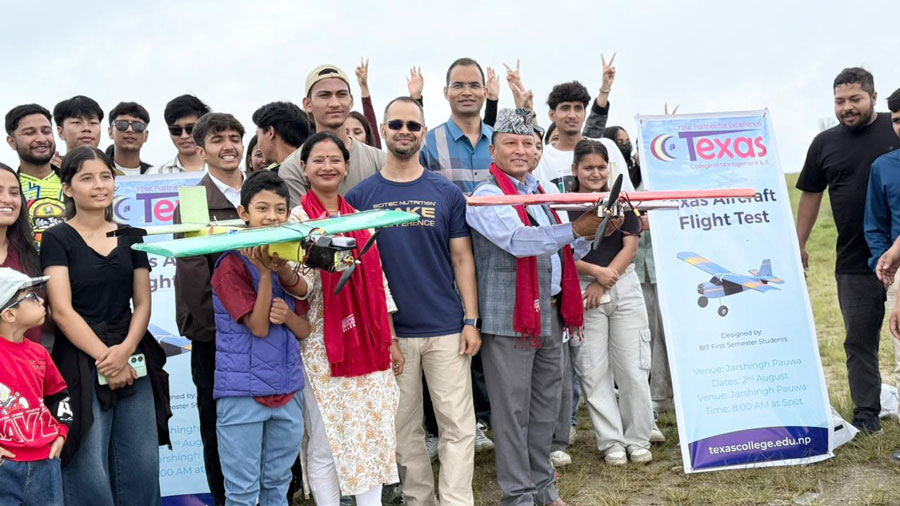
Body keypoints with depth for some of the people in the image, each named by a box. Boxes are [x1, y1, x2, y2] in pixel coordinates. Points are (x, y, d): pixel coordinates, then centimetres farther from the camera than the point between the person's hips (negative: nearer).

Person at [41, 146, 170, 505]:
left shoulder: (131, 237, 12)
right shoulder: (57, 239, -1)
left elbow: (142, 303, 8)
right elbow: (62, 310, -9)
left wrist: (125, 350, -9)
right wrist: (104, 356, -14)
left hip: (133, 363, 4)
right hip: (80, 364, -4)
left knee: (142, 470, 4)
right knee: (90, 476, -4)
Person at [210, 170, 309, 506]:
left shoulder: (290, 261, 9)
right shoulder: (231, 265, -9)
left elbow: (305, 329, 10)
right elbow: (258, 327, -15)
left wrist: (288, 316, -12)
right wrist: (265, 271, -20)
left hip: (287, 389, 6)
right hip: (243, 392, -6)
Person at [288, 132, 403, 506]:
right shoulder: (297, 218, -5)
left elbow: (379, 281, 13)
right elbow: (302, 287, -14)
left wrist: (390, 341, 12)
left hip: (368, 344, 5)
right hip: (322, 346, -5)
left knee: (374, 437, 8)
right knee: (326, 443, 2)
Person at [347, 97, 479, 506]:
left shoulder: (447, 194, 3)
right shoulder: (360, 196, 3)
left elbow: (462, 259, 5)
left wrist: (471, 321, -2)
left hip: (446, 329, 0)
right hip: (389, 331, 0)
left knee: (458, 425, 0)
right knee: (404, 428, 9)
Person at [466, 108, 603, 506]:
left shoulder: (541, 195, 17)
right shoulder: (486, 197, -9)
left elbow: (562, 251, 24)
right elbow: (517, 240, -25)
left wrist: (595, 228, 6)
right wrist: (574, 230, -32)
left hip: (551, 313, 8)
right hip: (510, 316, -8)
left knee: (546, 405, 14)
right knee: (513, 409, 0)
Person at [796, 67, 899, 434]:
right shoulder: (825, 143, 6)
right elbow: (810, 195, 13)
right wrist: (799, 245, 12)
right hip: (854, 262, 2)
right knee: (859, 341, 9)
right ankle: (866, 415, 20)